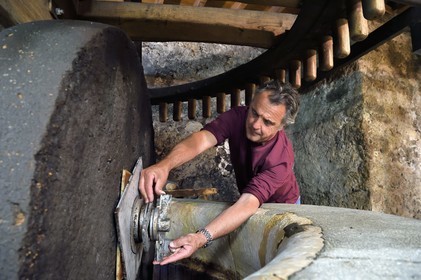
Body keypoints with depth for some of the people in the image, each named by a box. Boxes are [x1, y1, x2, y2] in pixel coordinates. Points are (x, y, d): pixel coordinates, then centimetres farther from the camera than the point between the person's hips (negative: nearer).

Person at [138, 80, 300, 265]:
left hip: (281, 206, -3)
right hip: (250, 196, 4)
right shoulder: (237, 117, -29)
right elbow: (202, 138, -46)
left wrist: (200, 239, -63)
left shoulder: (281, 158, -38)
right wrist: (164, 165, -66)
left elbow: (248, 204, -49)